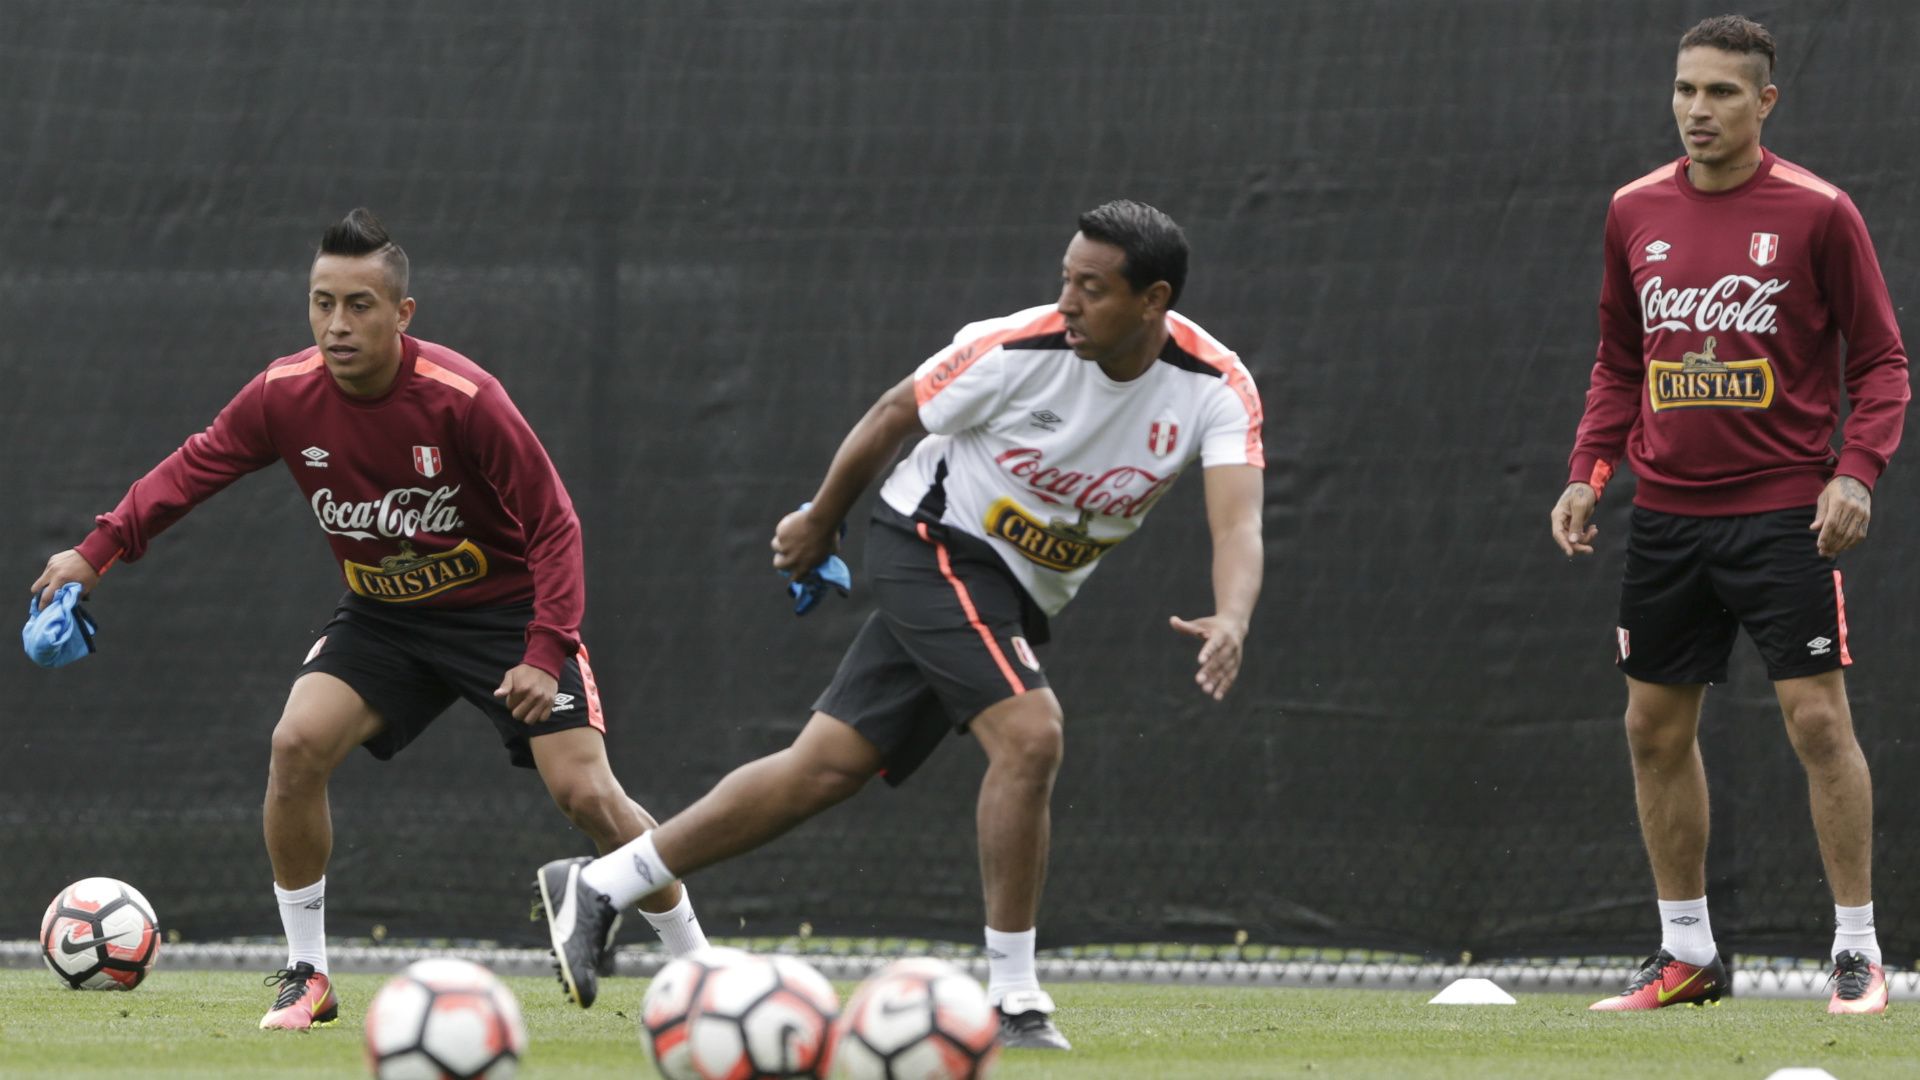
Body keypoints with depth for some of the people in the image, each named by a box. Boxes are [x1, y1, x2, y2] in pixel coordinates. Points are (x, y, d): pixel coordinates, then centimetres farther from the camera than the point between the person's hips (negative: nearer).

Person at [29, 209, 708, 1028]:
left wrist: (546, 653, -28)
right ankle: (306, 976, -3)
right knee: (297, 745, -18)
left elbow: (552, 525, -20)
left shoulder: (462, 398, -26)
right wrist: (96, 551, -13)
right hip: (382, 615, 4)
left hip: (503, 607, -4)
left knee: (585, 792, -14)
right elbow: (193, 469, -1)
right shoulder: (284, 395, -15)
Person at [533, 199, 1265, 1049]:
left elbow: (1237, 523, -30)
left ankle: (597, 888, 13)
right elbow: (892, 417, -4)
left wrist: (1231, 620, -50)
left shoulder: (1216, 388, -15)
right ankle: (1011, 997, -15)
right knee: (1029, 736, -26)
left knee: (827, 768, 4)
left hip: (1015, 598, 5)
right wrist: (820, 522, 7)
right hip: (936, 543, -5)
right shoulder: (1018, 350, -21)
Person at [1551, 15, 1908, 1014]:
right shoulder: (1635, 213, 8)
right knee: (1656, 727, 7)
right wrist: (1587, 470, 7)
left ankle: (1858, 954, -2)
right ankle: (1686, 953, 18)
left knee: (1818, 718, -9)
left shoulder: (1816, 213, -6)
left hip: (1782, 510, -5)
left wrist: (1856, 469, -15)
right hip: (1667, 512, 5)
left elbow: (1881, 361, -2)